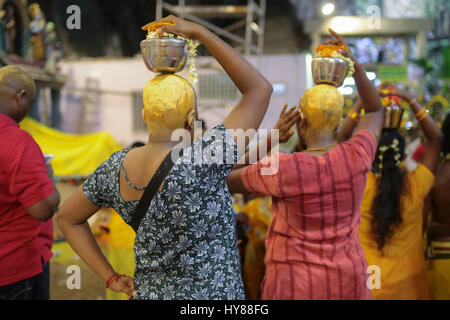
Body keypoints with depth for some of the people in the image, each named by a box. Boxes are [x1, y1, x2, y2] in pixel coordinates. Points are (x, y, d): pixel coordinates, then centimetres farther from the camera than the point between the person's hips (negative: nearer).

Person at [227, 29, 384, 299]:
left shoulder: (279, 168, -20)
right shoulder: (356, 156, -10)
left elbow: (228, 180, -1)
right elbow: (376, 112, 11)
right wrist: (355, 65, 9)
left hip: (294, 284, -3)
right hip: (347, 279, 3)